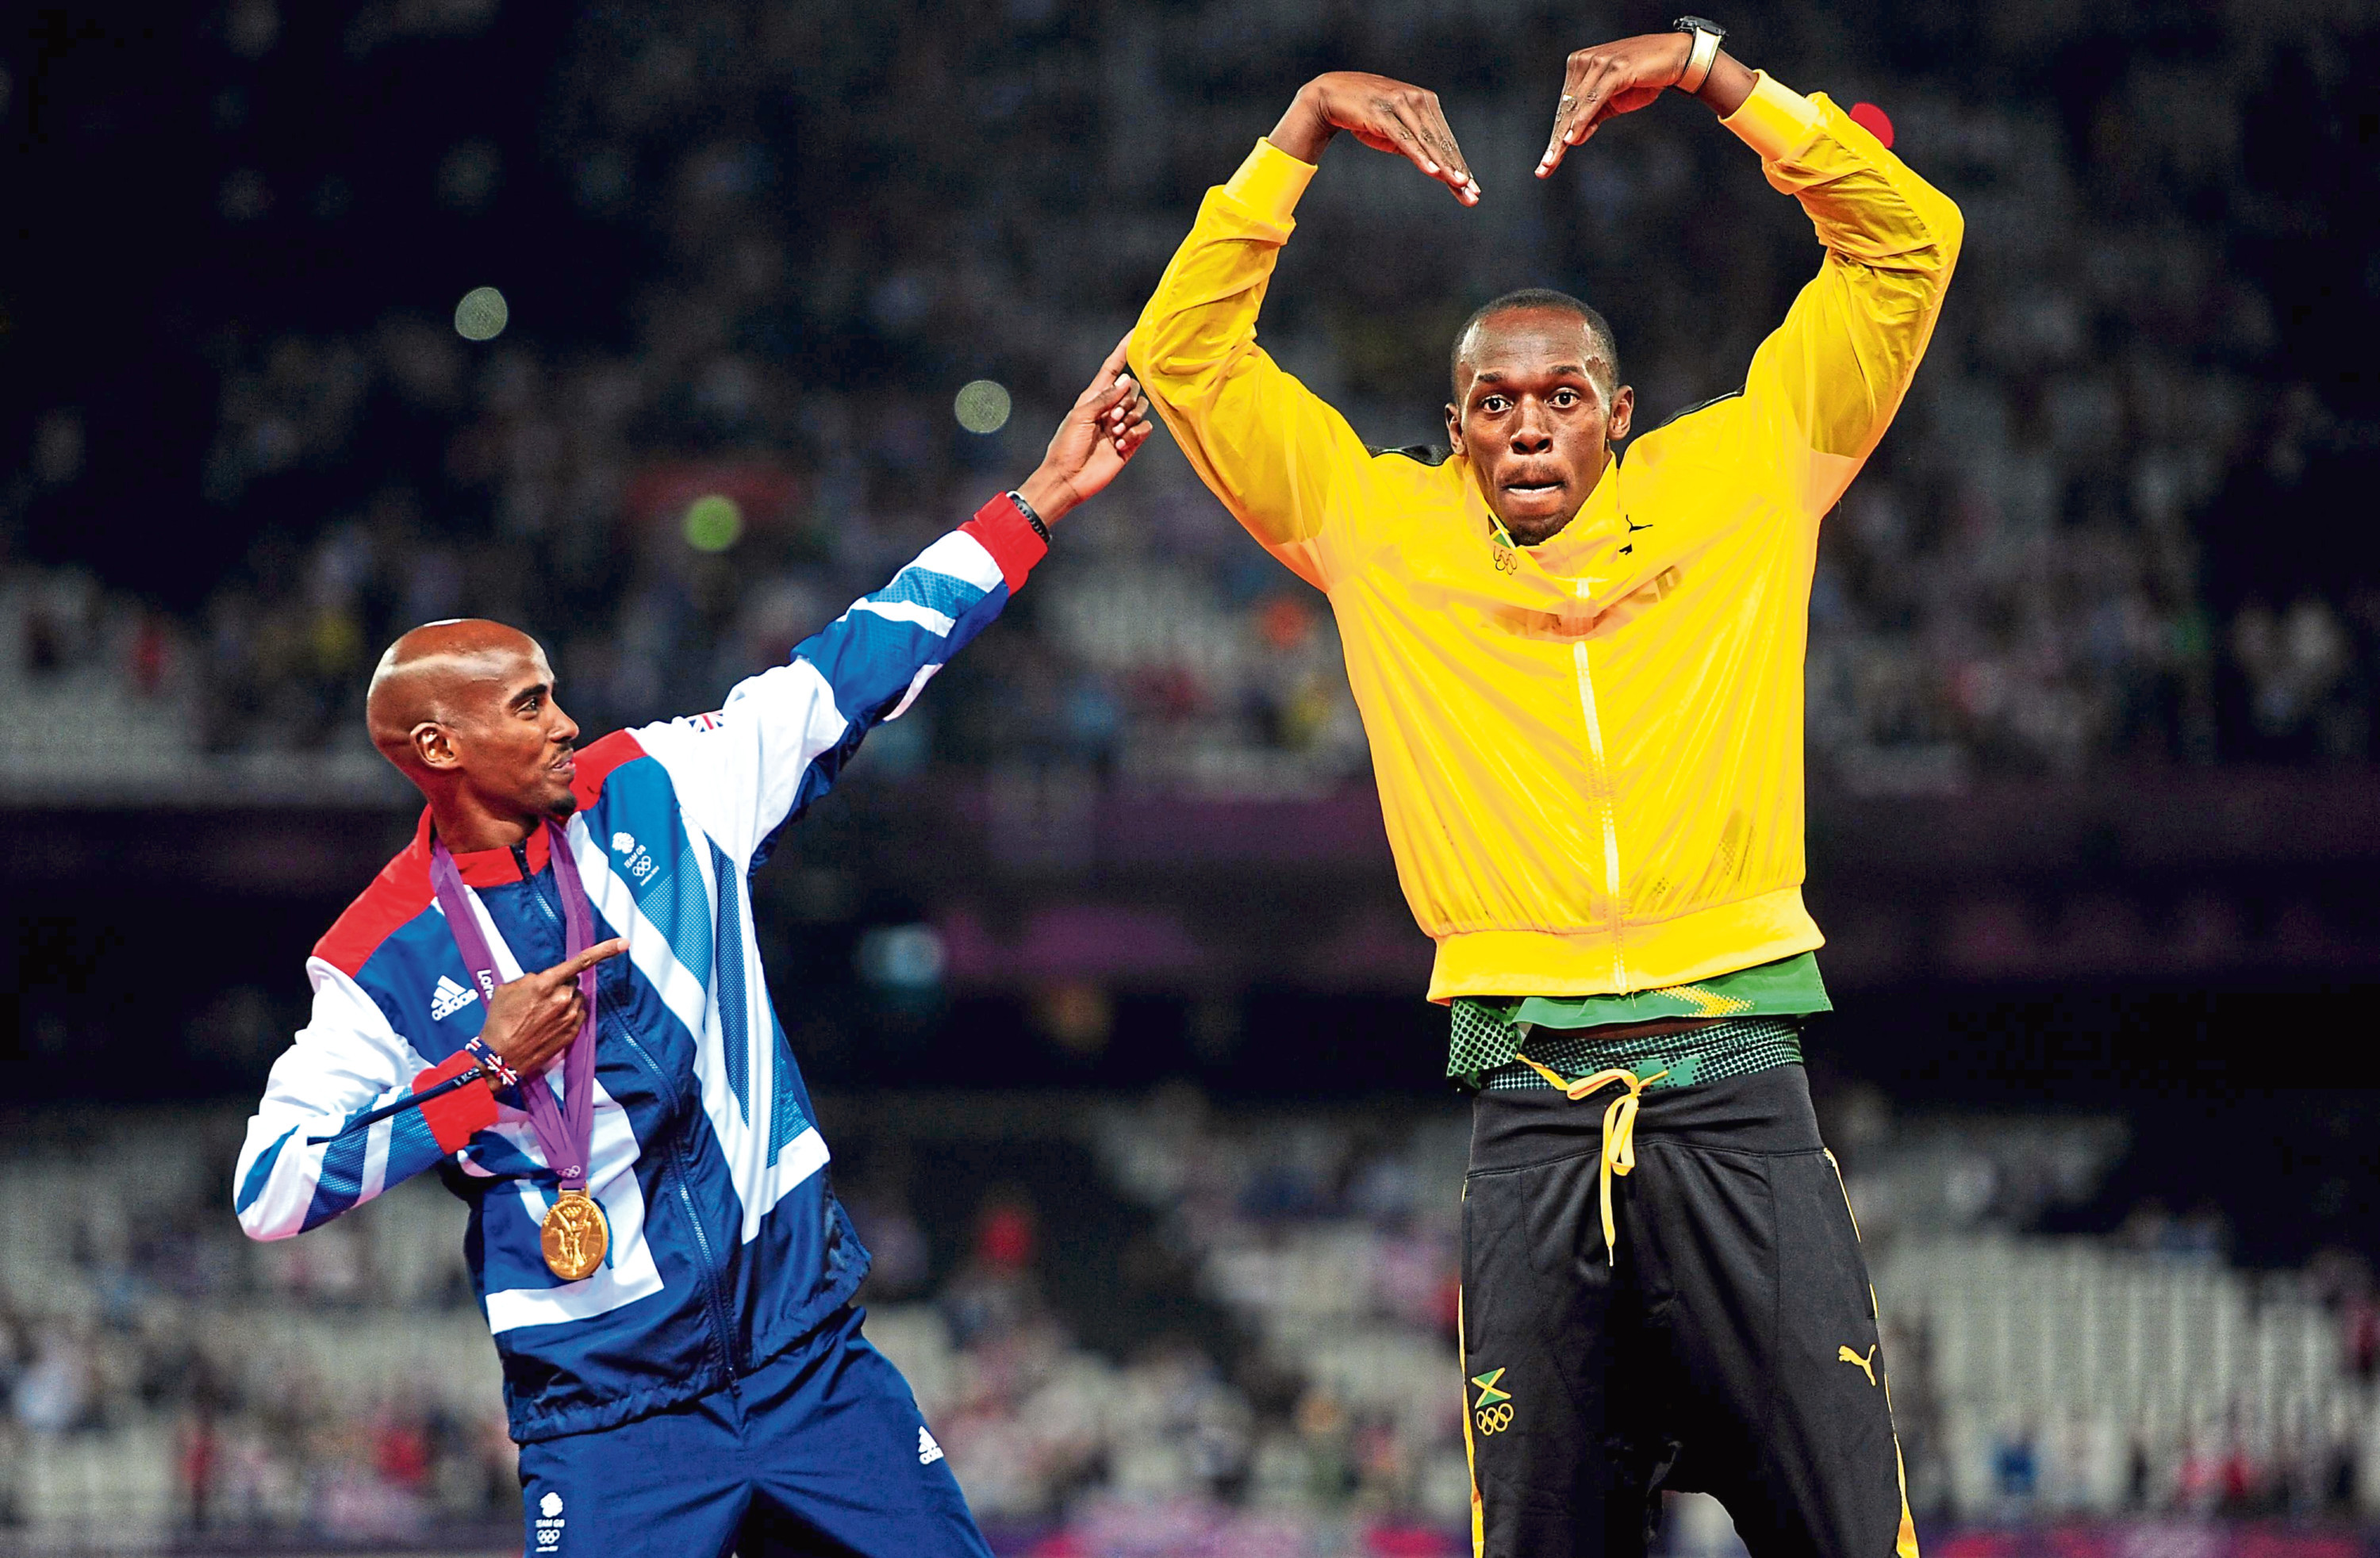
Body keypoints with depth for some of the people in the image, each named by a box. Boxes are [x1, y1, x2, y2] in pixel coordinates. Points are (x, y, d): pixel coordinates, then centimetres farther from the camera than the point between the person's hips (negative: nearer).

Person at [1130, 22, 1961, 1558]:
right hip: (1535, 1117, 1)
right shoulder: (1384, 527, 14)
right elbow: (1187, 357, 13)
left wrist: (1714, 73, 4)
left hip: (1737, 1080, -1)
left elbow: (1905, 248, 11)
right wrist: (1302, 131, 7)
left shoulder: (1739, 480, 12)